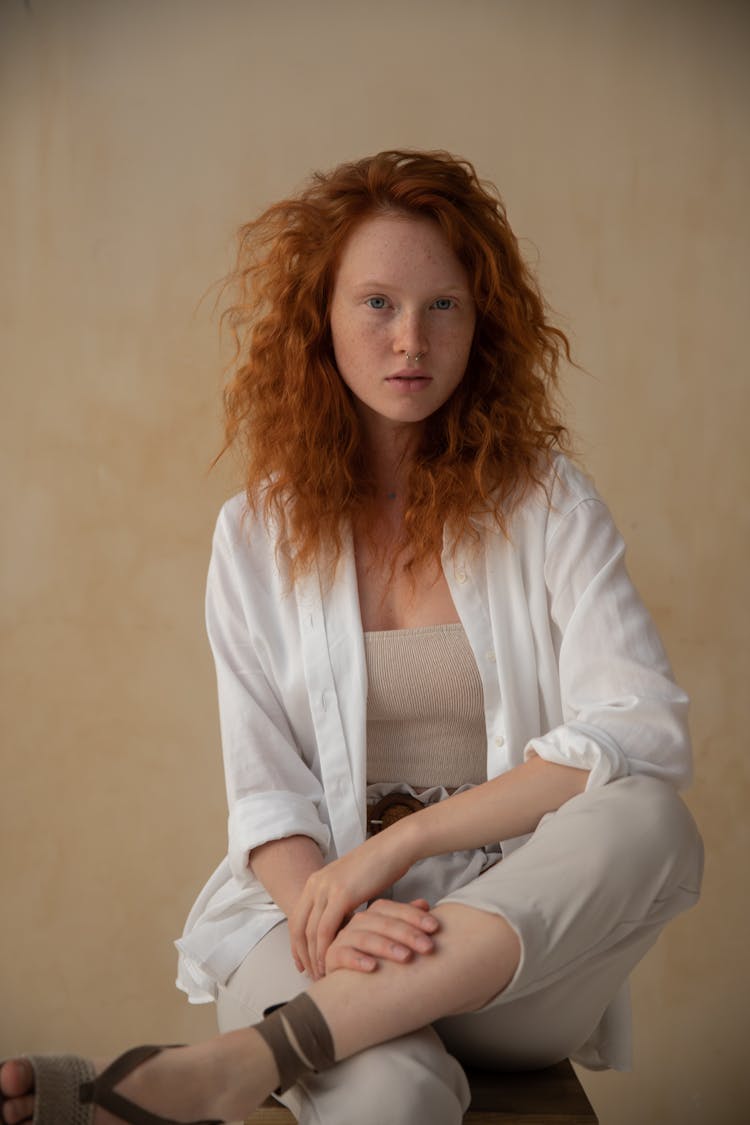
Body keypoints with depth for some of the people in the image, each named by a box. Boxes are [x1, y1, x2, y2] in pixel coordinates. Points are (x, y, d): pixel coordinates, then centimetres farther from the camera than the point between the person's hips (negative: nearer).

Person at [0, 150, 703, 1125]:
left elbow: (645, 732, -11)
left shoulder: (546, 503, 3)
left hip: (521, 939, 3)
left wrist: (397, 841, -16)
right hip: (315, 910, -2)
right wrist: (328, 912, -22)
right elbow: (266, 790, 1)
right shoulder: (256, 533, 6)